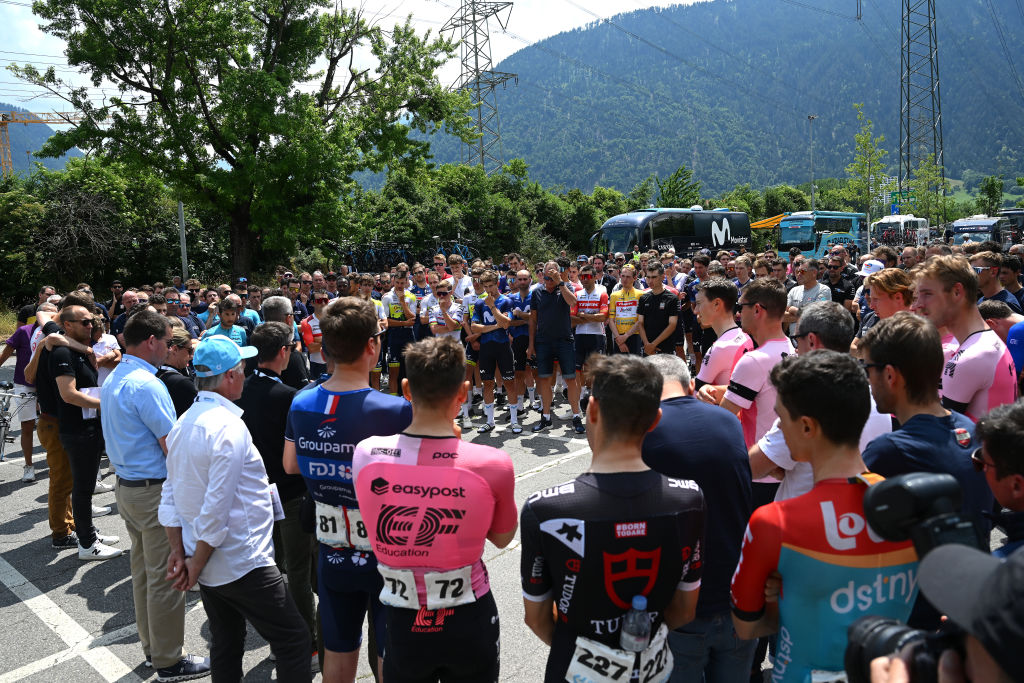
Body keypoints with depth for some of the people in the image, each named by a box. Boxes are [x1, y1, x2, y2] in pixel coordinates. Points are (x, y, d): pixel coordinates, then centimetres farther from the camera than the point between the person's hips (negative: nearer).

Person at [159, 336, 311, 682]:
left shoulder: (183, 423, 6)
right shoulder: (229, 427, -21)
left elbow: (169, 496, 9)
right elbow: (216, 510, -22)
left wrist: (179, 552, 8)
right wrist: (197, 565, -10)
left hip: (207, 564, 9)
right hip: (243, 565, -9)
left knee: (225, 647, 20)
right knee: (294, 641, 1)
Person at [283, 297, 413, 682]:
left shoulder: (301, 404, -6)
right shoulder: (396, 411, -25)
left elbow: (291, 465, 9)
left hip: (332, 555, 5)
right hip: (386, 555, -4)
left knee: (338, 651, 22)